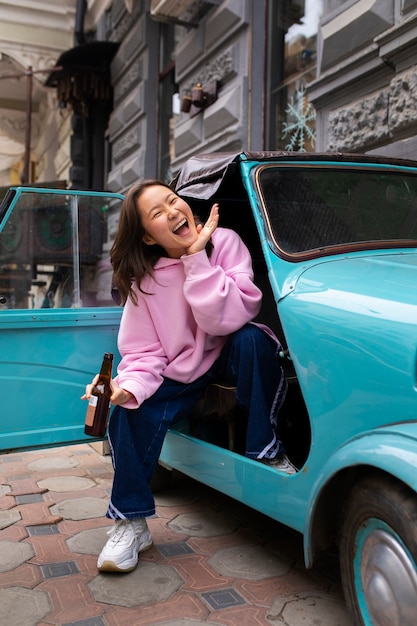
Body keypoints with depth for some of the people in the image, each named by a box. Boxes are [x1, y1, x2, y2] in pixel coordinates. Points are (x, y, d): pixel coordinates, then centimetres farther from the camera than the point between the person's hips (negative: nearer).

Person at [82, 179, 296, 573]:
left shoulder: (224, 242, -16)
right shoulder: (143, 277, -7)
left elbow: (226, 320, -28)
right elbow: (144, 352, -10)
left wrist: (197, 258, -30)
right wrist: (129, 387, -30)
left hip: (233, 359, -1)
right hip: (183, 375, 2)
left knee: (252, 339, -34)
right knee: (128, 412, -21)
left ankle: (266, 451, -18)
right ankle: (130, 522, -4)